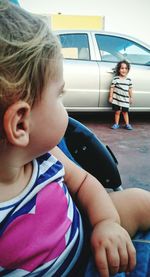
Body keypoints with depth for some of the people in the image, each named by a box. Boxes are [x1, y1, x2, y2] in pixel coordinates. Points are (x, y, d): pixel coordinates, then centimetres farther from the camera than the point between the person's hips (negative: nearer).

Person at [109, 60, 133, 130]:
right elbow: (112, 88, -4)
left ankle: (127, 124, 18)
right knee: (117, 112, 5)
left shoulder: (129, 80, 5)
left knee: (125, 112, 10)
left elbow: (130, 89, 12)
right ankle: (116, 124, 18)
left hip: (125, 100, 3)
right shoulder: (116, 78, -6)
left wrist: (131, 97, 12)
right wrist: (110, 97, -6)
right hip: (117, 99, -2)